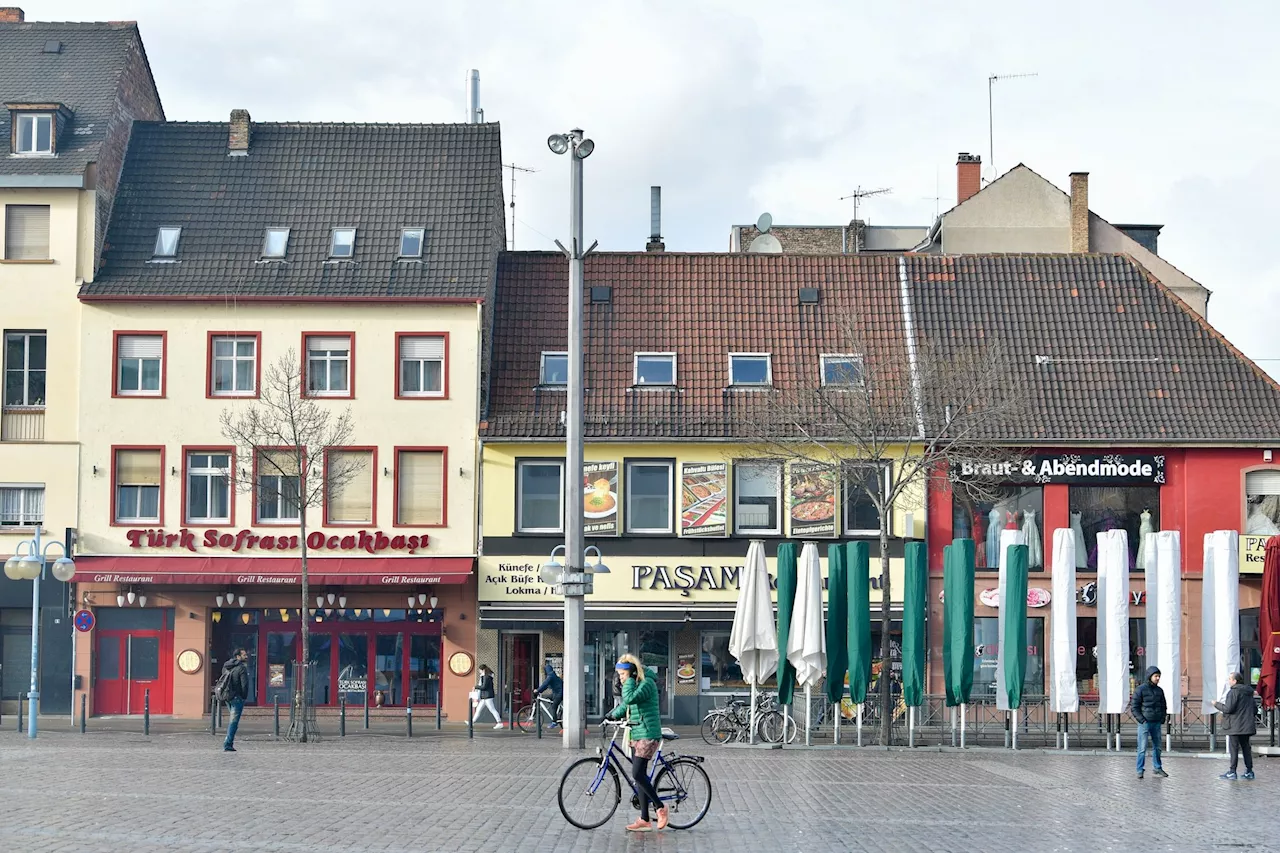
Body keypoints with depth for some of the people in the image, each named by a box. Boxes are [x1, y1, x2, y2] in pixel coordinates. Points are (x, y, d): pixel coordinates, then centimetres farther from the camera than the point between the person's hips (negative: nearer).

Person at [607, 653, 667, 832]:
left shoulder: (647, 683, -14)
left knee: (638, 774, -14)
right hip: (636, 735, 10)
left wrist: (630, 680, -18)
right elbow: (625, 705, 25)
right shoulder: (635, 684, 15)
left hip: (648, 735, -10)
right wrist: (613, 715, 8)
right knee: (640, 776, 7)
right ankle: (644, 820, 9)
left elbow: (630, 699, -28)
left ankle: (660, 807, 1)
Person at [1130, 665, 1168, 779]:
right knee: (1142, 748, -7)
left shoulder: (1159, 691, 10)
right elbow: (1134, 707, -8)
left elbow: (1164, 706, 20)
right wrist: (1142, 720, -14)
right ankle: (1140, 771, -3)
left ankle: (1158, 768, 24)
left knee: (1157, 746, 12)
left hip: (1156, 723, 5)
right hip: (1144, 723, -5)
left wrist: (1162, 718, 5)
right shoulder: (1140, 690, -8)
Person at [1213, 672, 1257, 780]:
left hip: (1235, 726, -8)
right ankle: (1249, 771, 13)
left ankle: (1232, 772, -5)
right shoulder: (1249, 692, 13)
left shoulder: (1233, 692, -13)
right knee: (1246, 747, 12)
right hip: (1246, 726, 8)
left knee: (1234, 748, -5)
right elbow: (1255, 710, 17)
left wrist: (1217, 704, -5)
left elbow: (1228, 709, -19)